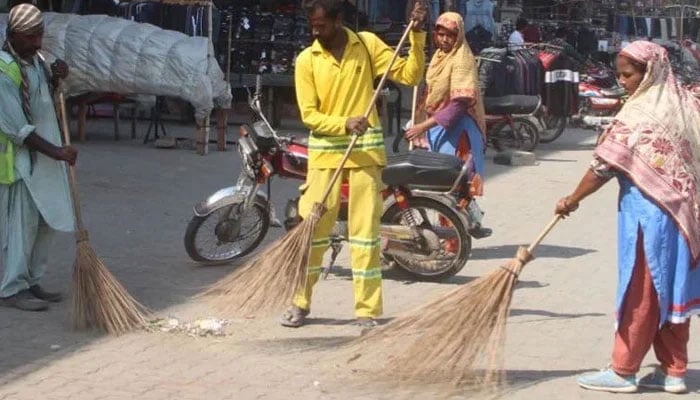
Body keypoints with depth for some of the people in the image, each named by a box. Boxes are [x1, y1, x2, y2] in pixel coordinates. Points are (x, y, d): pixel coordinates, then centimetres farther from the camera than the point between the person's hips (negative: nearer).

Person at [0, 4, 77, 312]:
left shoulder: (35, 58, 6)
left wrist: (57, 77, 2)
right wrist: (56, 151, -25)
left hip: (44, 156, 8)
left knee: (47, 223, 11)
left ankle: (31, 282, 21)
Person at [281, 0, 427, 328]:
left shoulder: (367, 44, 2)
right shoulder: (306, 60, -1)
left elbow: (410, 75, 0)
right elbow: (309, 115, -4)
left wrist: (417, 35, -10)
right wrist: (344, 124, -20)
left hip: (365, 150, 0)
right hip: (324, 152, 0)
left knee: (365, 229, 0)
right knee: (311, 227, 1)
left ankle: (367, 311, 5)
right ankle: (300, 302, 17)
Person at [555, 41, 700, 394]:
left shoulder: (641, 113, -16)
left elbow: (605, 165, -14)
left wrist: (572, 199, -4)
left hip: (649, 214, -8)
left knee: (641, 293, 1)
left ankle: (623, 371, 11)